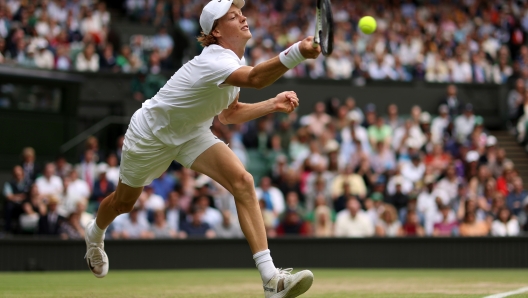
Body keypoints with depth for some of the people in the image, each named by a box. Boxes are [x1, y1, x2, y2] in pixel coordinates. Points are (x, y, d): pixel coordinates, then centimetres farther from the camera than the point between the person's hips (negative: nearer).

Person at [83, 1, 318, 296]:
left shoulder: (235, 60, -7)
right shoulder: (215, 61, -35)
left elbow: (228, 114, 7)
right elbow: (254, 78, -57)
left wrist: (274, 104, -6)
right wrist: (297, 52, -71)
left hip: (192, 133, 6)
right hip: (150, 134, -6)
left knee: (243, 181, -20)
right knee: (124, 202, 17)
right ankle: (95, 234, 57)